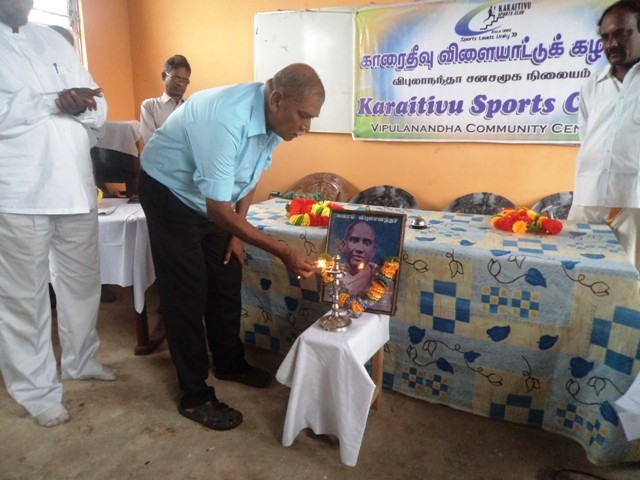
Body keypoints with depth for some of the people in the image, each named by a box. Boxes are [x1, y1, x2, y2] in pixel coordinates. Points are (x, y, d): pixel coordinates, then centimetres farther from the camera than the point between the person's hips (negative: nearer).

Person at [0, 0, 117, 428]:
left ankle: (81, 360, 34)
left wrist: (79, 105, -11)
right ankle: (37, 388, 20)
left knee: (83, 280, 14)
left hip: (75, 187, 5)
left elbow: (99, 108, 10)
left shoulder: (55, 41, 15)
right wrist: (55, 102, -19)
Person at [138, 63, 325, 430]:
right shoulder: (226, 120, -37)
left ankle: (230, 363, 31)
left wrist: (236, 234, 4)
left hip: (213, 198, 7)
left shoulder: (274, 118, -11)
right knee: (187, 294, -4)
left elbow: (251, 176, 5)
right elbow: (218, 211, -35)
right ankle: (195, 396, 10)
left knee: (227, 281, 11)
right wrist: (284, 253, -34)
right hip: (169, 194, -7)